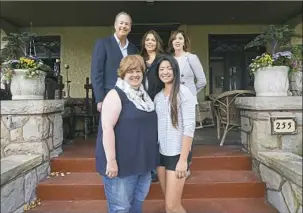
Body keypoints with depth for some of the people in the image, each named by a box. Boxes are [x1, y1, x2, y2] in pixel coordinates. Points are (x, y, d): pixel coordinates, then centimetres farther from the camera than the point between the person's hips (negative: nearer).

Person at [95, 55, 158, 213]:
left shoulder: (144, 95, 11)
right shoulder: (116, 95, -14)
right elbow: (107, 127, -21)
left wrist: (150, 158, 21)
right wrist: (111, 160, -25)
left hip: (143, 162, 8)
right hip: (122, 162, -8)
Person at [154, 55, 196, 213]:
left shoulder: (183, 92, -10)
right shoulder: (158, 96, 9)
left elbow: (189, 127, -15)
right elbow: (156, 127, 11)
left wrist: (183, 159, -19)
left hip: (177, 154, -6)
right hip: (161, 153, 6)